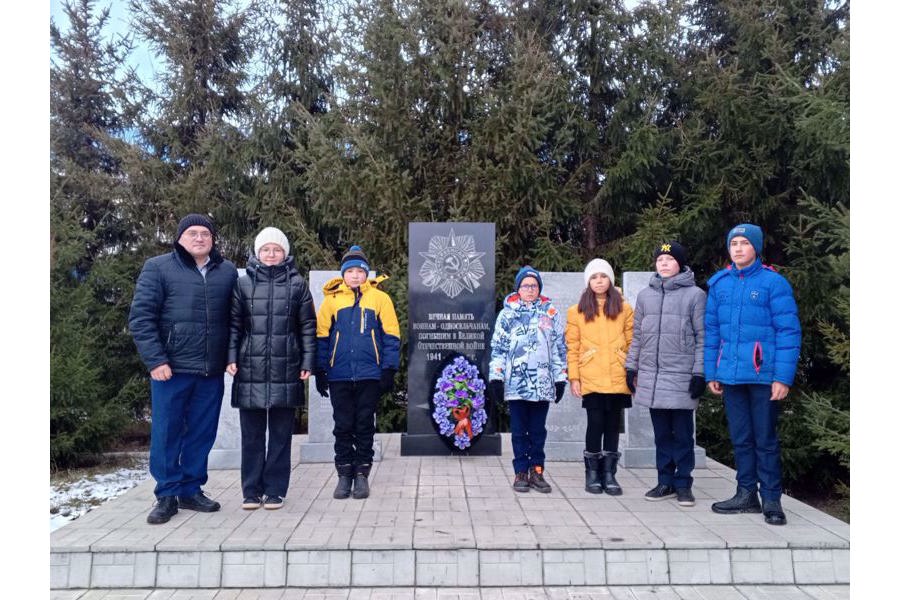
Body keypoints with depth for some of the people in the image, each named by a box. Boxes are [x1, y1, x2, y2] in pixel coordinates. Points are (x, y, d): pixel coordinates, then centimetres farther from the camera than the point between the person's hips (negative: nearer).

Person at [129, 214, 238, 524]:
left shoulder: (228, 271, 10)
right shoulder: (158, 268, 0)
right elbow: (141, 316, -5)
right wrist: (155, 360, -12)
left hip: (211, 371, 3)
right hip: (171, 368, -3)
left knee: (202, 433, 9)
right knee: (166, 432, 4)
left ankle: (191, 490, 23)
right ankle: (167, 495, 17)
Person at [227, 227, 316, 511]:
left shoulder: (297, 284, 5)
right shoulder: (243, 283, 7)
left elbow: (308, 326, 4)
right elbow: (234, 324, 6)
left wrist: (308, 362, -2)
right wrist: (231, 358, -3)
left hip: (286, 370, -1)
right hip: (250, 369, 1)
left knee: (281, 432, 6)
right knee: (252, 433, 8)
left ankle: (275, 490, 16)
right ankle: (251, 490, 18)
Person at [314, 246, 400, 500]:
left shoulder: (380, 298, 1)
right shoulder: (332, 299, 5)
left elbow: (390, 335, 1)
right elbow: (322, 336, 8)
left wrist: (389, 369, -4)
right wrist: (320, 371, 4)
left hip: (369, 374, -1)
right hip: (339, 375, 1)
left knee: (364, 426, 7)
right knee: (343, 426, 8)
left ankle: (361, 474, 18)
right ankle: (344, 474, 19)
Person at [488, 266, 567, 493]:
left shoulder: (551, 313, 8)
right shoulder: (507, 314, 5)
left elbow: (559, 347, 10)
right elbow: (497, 348, 4)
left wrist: (560, 378, 6)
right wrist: (496, 377, -2)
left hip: (543, 383, 1)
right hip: (515, 383, -1)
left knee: (538, 430, 8)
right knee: (519, 430, 6)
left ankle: (537, 471, 18)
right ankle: (521, 472, 15)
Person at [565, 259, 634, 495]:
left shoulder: (624, 309, 9)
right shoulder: (577, 311, 6)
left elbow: (632, 343, 8)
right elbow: (572, 347, 3)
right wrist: (574, 376, -3)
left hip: (618, 379, 2)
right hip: (591, 379, -1)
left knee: (613, 425, 6)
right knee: (596, 424, -3)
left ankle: (609, 474, 16)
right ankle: (592, 473, 11)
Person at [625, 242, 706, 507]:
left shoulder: (695, 295, -1)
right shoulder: (645, 295, 11)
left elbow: (702, 338, -3)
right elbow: (637, 336, 14)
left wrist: (699, 373, -8)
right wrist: (631, 368, 10)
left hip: (682, 377, -4)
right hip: (651, 376, 4)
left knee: (682, 434, 4)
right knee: (662, 433, 11)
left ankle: (683, 484, 15)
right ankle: (665, 482, 20)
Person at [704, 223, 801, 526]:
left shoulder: (774, 282, -6)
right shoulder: (719, 283, 7)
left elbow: (789, 331, -9)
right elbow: (712, 330, 11)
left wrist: (783, 377, -15)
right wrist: (711, 373, 8)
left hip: (764, 375, -4)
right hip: (731, 375, 5)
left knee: (765, 439, 5)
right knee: (740, 439, 14)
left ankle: (771, 500, 17)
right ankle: (747, 494, 26)